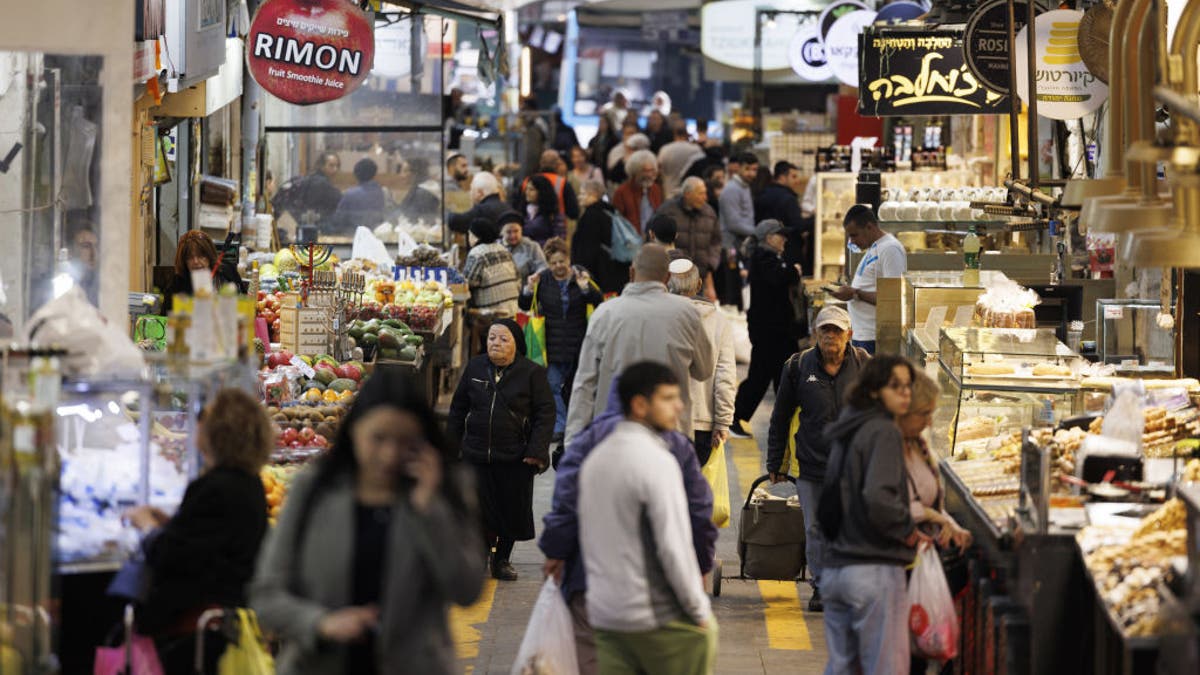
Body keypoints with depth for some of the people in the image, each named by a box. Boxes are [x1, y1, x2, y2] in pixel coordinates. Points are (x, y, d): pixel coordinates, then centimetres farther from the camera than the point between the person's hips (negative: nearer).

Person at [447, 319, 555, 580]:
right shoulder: (474, 368, 7)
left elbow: (545, 413, -2)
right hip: (476, 453, 2)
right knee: (478, 509, -3)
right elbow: (458, 409, 15)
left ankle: (502, 559, 25)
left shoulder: (532, 373, -2)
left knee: (512, 510, 8)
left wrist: (537, 451, -11)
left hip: (515, 459, -1)